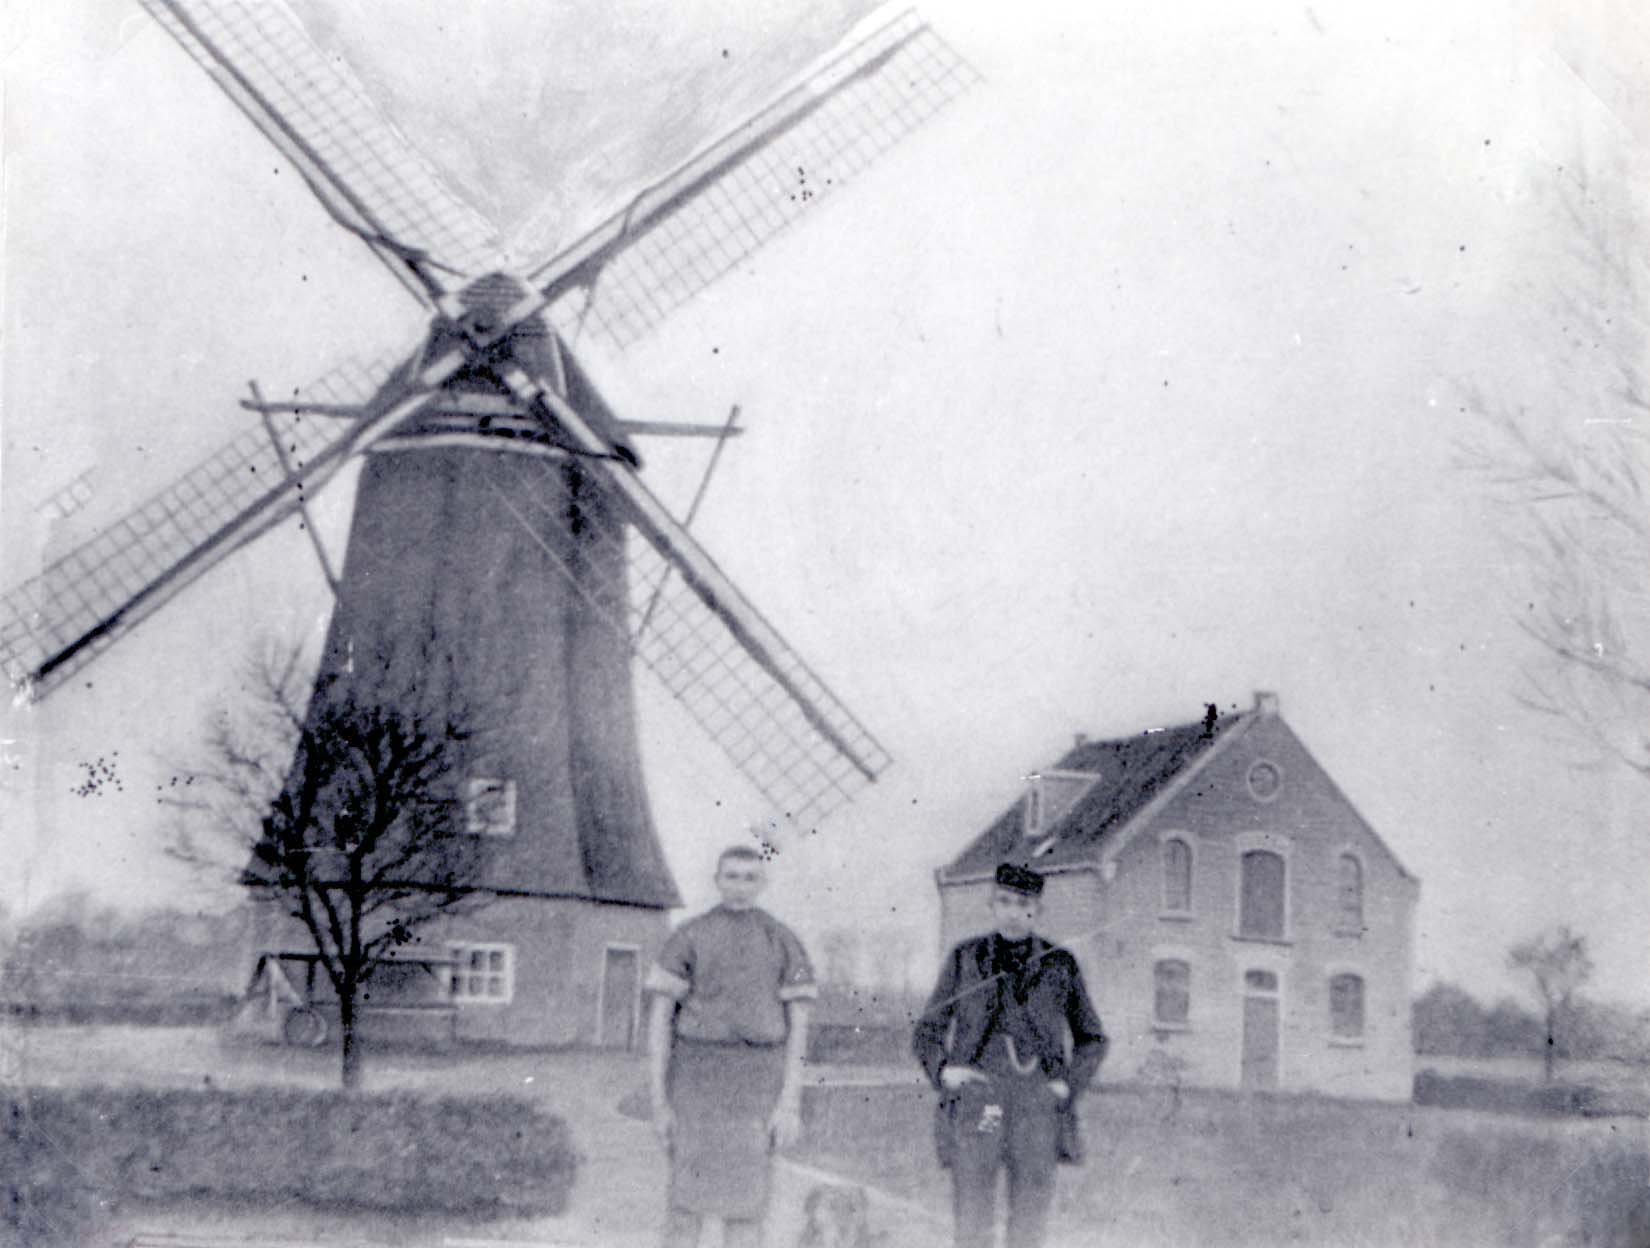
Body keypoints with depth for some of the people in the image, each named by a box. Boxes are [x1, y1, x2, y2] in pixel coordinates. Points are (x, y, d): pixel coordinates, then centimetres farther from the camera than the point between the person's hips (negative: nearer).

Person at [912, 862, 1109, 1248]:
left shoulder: (1060, 965, 10)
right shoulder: (965, 959, 11)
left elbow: (1092, 1039, 19)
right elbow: (926, 1033, 17)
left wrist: (1067, 1085, 4)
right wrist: (943, 1071, -2)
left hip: (1038, 1100, 1)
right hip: (976, 1097, 0)